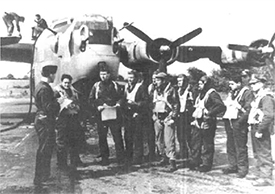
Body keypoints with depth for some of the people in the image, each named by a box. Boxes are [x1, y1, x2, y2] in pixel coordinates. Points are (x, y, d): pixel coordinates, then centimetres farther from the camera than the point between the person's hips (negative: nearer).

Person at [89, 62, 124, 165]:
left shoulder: (114, 84, 10)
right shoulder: (96, 85, 8)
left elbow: (120, 97, 16)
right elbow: (91, 99, 9)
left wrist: (118, 103, -3)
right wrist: (97, 106, -6)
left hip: (114, 113, 0)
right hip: (101, 114, 0)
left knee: (117, 136, -1)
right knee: (102, 137, 4)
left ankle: (120, 158, 6)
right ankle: (104, 158, 15)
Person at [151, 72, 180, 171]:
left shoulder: (171, 90, -6)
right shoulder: (156, 91, 13)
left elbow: (176, 105, -6)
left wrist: (172, 117, -11)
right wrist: (154, 115, 9)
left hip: (168, 117, -6)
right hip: (158, 118, 7)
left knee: (169, 140, -11)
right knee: (158, 139, 12)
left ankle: (172, 161, -9)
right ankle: (164, 157, 28)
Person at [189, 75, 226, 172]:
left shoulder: (212, 94, -14)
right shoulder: (200, 94, 14)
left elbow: (222, 107, -25)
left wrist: (210, 113, -27)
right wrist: (195, 118, 17)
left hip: (207, 123, -9)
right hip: (197, 123, 9)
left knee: (207, 145, 2)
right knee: (195, 143, 13)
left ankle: (206, 164, 12)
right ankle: (194, 162, 24)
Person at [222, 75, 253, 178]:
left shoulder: (247, 92, -7)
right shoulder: (231, 93, 19)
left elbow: (248, 109, -14)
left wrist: (240, 121, -19)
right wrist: (225, 118, 9)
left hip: (239, 123, -8)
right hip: (229, 122, 8)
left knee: (240, 147, -5)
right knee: (230, 145, 12)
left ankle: (242, 168, 3)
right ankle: (233, 166, 22)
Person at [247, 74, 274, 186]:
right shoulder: (257, 97, 16)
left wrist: (260, 130, -24)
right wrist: (254, 128, 11)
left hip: (261, 129, -10)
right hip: (254, 128, 10)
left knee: (264, 154, -3)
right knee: (257, 154, 16)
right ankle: (259, 175, 27)